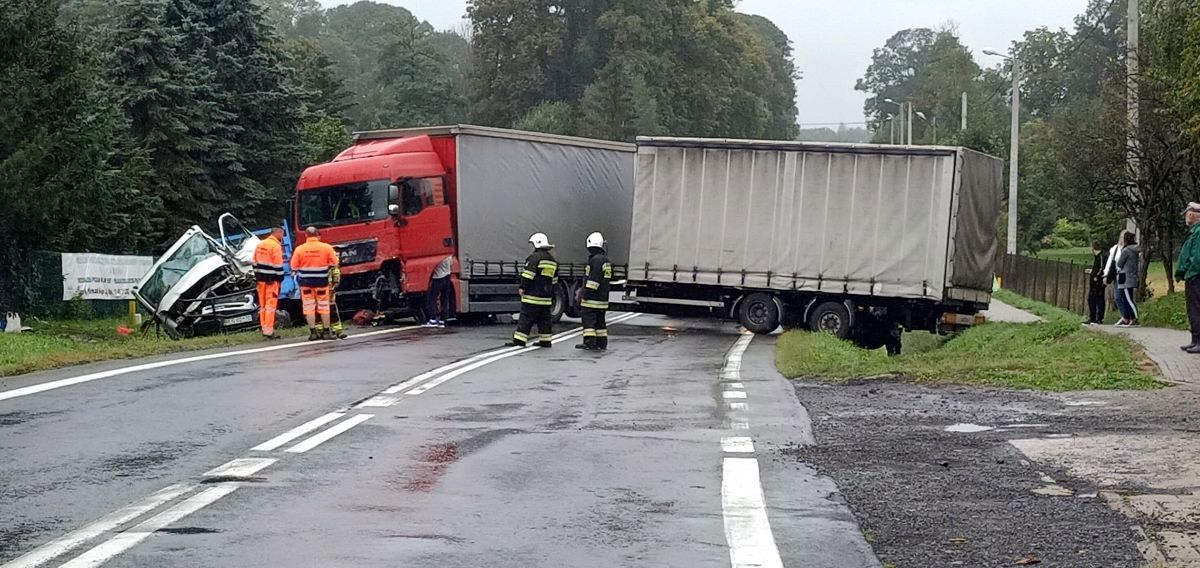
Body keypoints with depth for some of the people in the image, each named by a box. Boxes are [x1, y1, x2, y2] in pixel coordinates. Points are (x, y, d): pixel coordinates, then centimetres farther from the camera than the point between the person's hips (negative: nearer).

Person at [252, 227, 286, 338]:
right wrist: (280, 280, -9)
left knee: (262, 305, 12)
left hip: (261, 279, 7)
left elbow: (255, 263, 15)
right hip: (271, 280, -7)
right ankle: (269, 331, -7)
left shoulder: (260, 244, 12)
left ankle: (264, 329, 16)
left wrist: (257, 277, 19)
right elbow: (278, 265, -15)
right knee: (271, 304, -6)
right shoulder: (276, 246, -12)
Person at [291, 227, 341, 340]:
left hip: (305, 281, 0)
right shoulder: (326, 247, -5)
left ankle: (313, 332, 5)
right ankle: (326, 331, 12)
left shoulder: (299, 249, -6)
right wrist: (335, 278, 12)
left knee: (309, 306, 6)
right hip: (322, 280, 0)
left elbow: (294, 267, -3)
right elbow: (334, 264, -2)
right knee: (324, 306, 9)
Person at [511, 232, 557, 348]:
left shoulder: (534, 257, -11)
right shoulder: (553, 261, 16)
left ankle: (519, 341, -7)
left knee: (526, 318, -6)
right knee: (545, 319, 12)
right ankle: (546, 341, 12)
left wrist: (522, 287, -11)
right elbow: (554, 280, 21)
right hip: (546, 297, 7)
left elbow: (528, 275, -17)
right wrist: (551, 293, 27)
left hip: (532, 296, -7)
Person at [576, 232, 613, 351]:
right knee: (600, 321, 14)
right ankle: (602, 344, 16)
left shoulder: (595, 260, -15)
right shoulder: (606, 260, 15)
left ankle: (590, 342, -13)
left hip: (592, 298, -9)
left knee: (588, 319, -8)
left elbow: (593, 279, -20)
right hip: (603, 298, 9)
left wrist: (586, 294, -18)